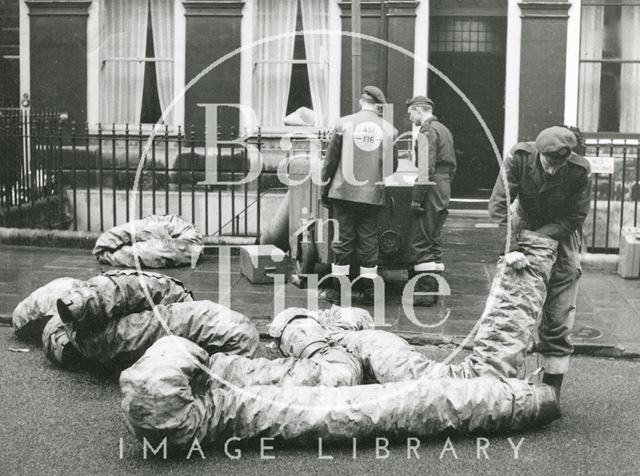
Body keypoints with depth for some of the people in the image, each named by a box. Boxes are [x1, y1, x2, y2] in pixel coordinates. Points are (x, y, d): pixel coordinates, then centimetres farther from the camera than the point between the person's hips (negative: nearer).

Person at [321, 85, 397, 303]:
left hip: (344, 192, -1)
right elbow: (392, 165, 9)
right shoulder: (388, 129, 0)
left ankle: (338, 290, 7)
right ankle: (369, 290, 12)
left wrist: (325, 187, 10)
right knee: (368, 240, 8)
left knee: (343, 239, 4)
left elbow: (331, 159, 0)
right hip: (373, 195, 1)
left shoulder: (344, 123, -3)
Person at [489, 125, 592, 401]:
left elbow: (575, 218, -17)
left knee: (557, 318, -2)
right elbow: (498, 205, -24)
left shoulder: (580, 171, -24)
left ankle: (552, 386, 7)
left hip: (560, 237, -1)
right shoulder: (519, 157, -23)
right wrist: (511, 248, -34)